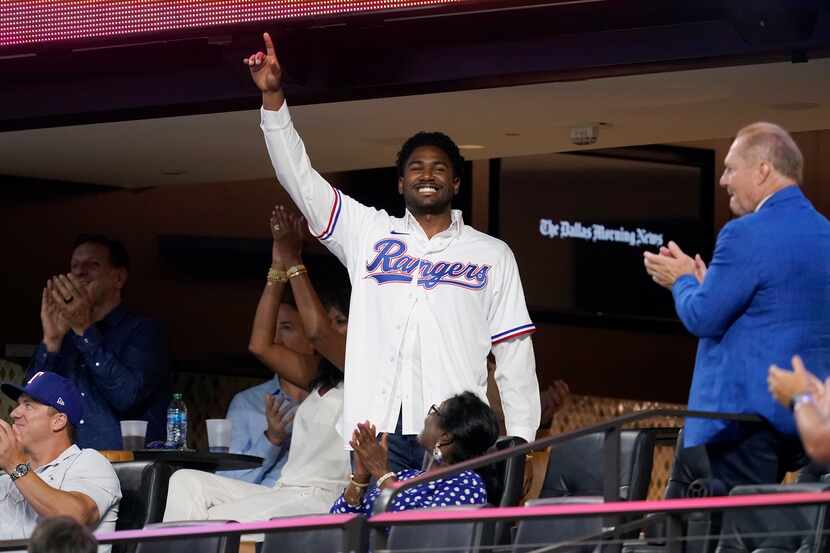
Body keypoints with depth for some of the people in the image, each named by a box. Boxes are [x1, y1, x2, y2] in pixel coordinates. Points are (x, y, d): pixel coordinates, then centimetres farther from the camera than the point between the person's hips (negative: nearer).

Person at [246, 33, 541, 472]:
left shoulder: (493, 255, 15)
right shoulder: (368, 232, 18)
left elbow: (514, 352, 12)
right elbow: (300, 179, 11)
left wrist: (521, 438, 3)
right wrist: (273, 96, 0)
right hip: (377, 424, 1)